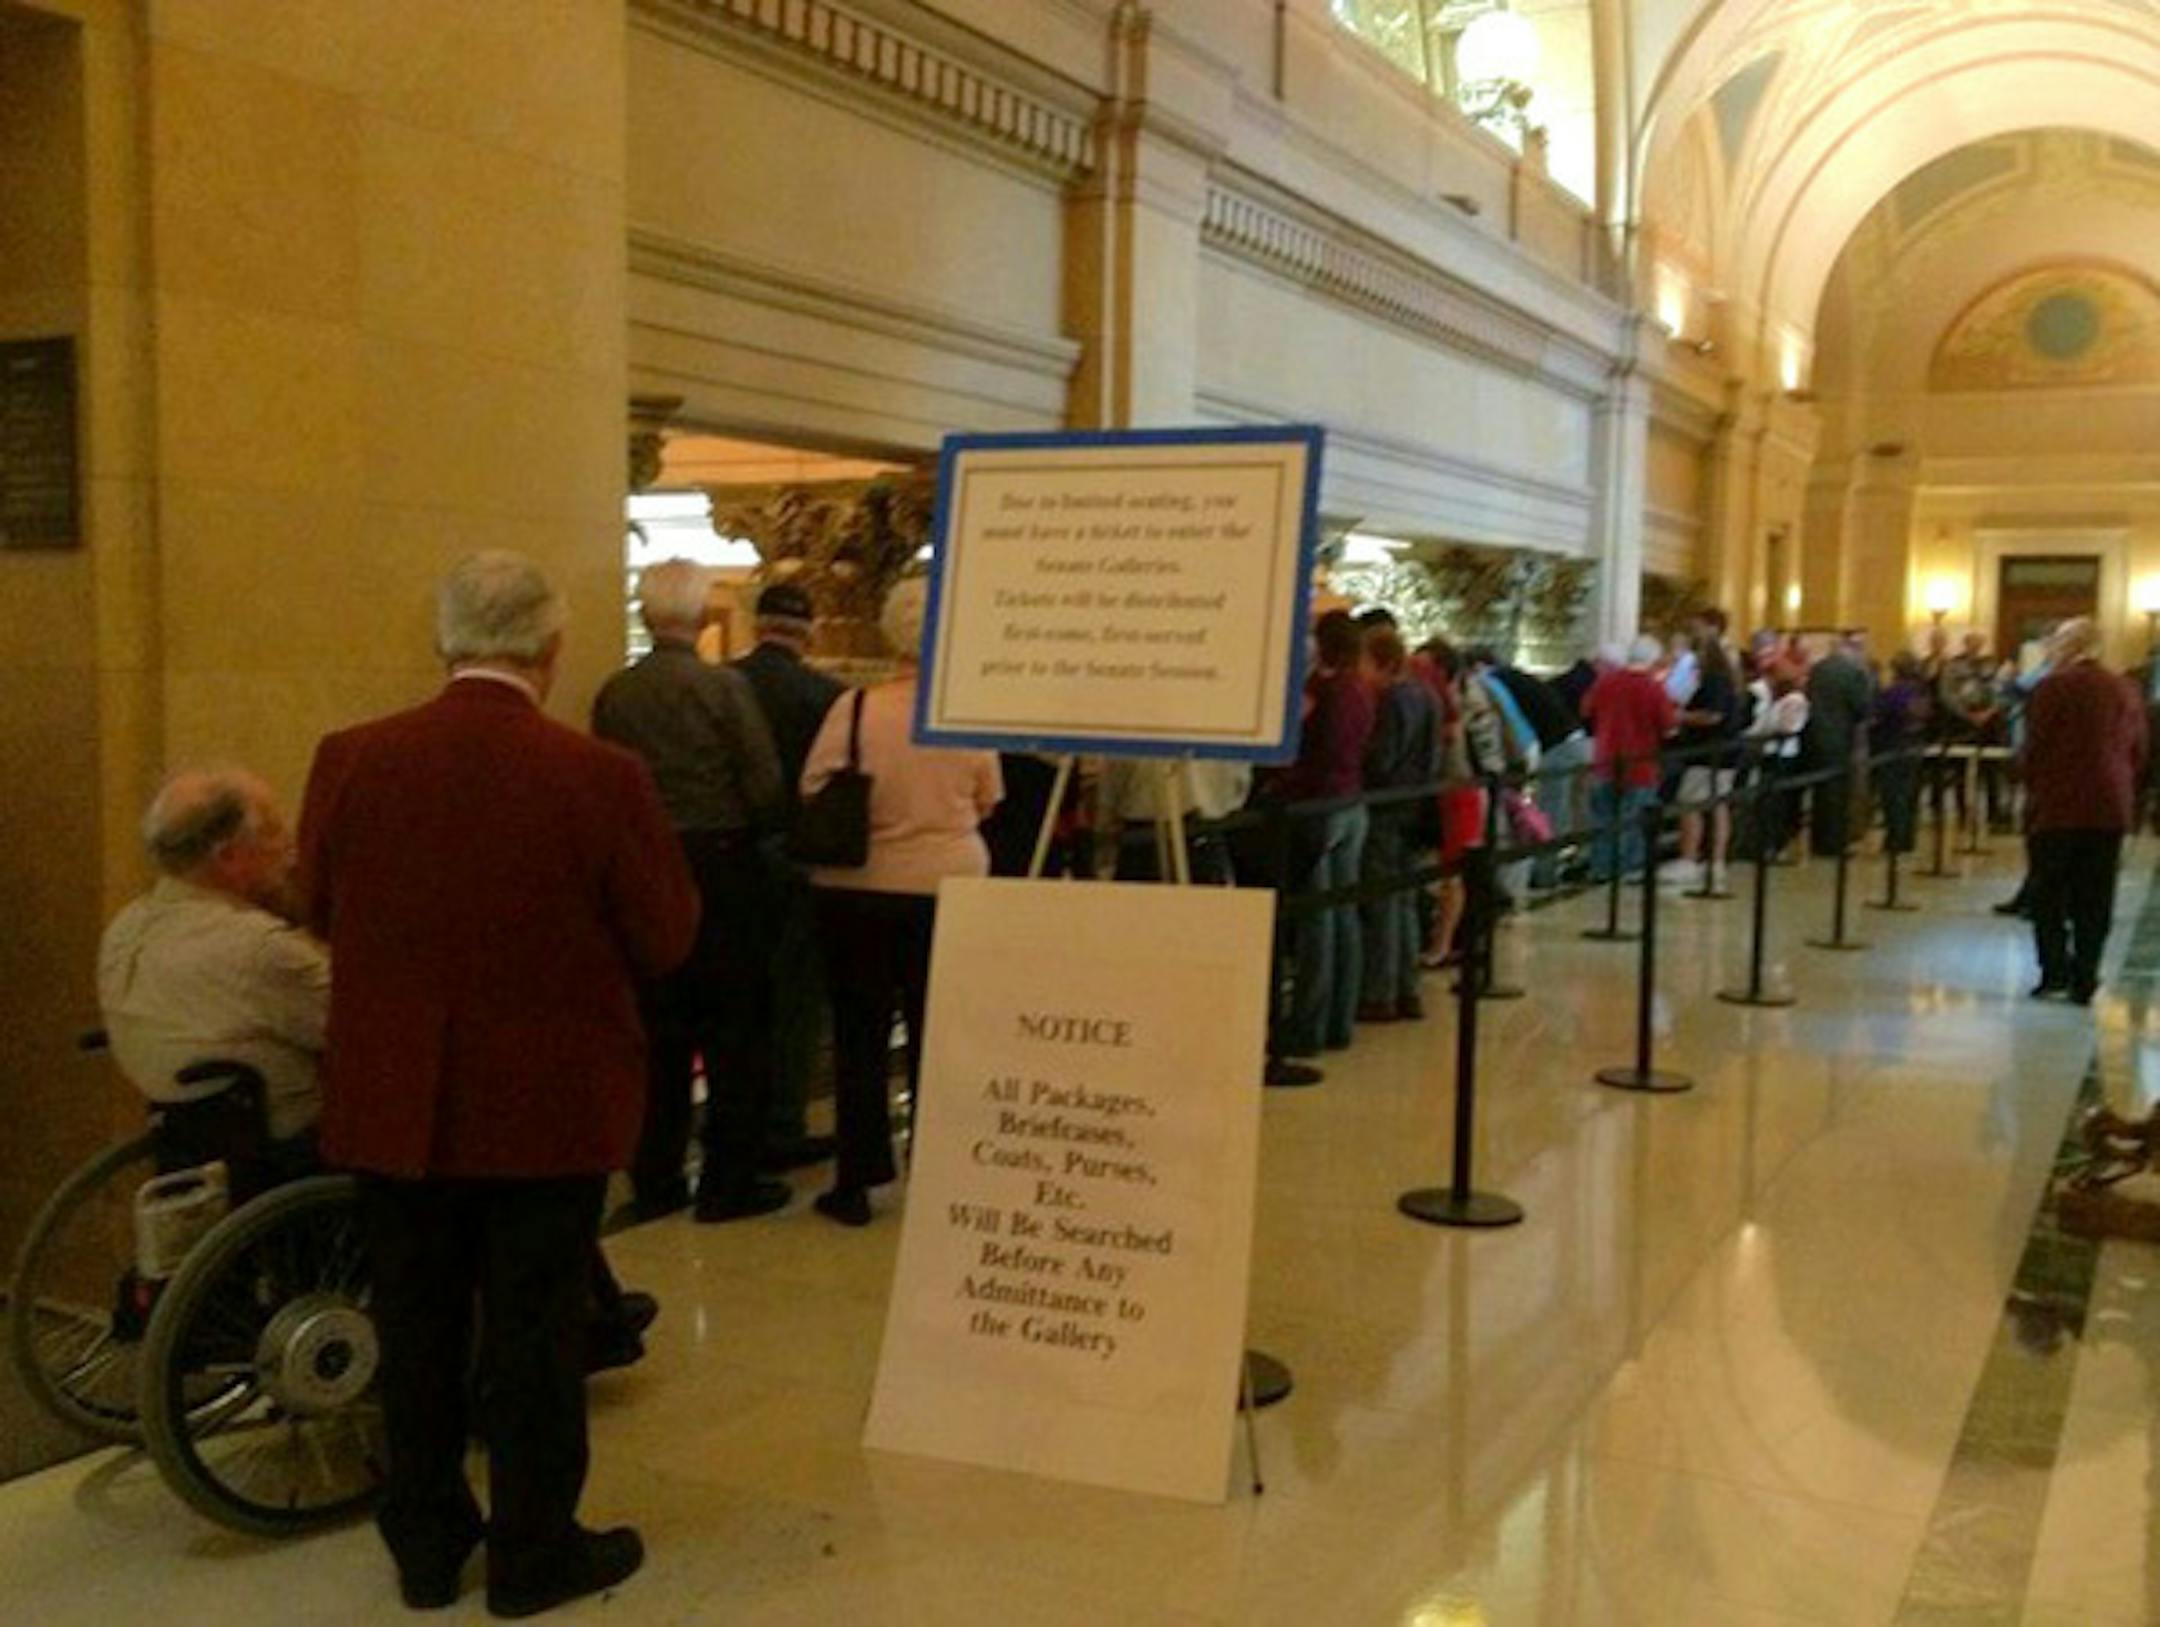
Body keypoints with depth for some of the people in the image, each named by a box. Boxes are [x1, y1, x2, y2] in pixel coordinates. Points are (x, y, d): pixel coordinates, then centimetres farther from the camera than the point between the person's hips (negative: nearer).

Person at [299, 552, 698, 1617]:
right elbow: (668, 940, -9)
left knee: (416, 1326, 16)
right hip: (549, 1106, -3)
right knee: (535, 1328, 11)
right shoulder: (601, 778, -18)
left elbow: (319, 913, 5)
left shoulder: (351, 761, -9)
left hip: (391, 1103, 3)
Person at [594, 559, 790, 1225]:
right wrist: (751, 833, 6)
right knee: (736, 1034, 7)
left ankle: (655, 1180, 19)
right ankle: (729, 1181, 11)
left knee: (657, 1035, 13)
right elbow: (768, 792, -13)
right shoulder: (726, 687, -13)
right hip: (724, 873, -4)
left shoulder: (613, 694, -1)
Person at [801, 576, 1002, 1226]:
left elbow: (813, 791, -7)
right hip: (948, 887, 1)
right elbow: (986, 802, 2)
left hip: (857, 888, -1)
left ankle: (856, 1182, 14)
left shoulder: (855, 707, -13)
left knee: (859, 1036, 10)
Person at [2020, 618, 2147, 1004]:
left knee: (2049, 895, 4)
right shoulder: (2126, 693, 9)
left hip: (2057, 806, -4)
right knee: (2094, 900, 7)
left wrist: (2034, 790, 5)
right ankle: (2084, 980, 7)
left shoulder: (2055, 687, -9)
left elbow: (2035, 748, -8)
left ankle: (2054, 970, -3)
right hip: (2111, 810, 5)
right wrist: (2125, 795, 18)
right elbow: (2138, 753, 12)